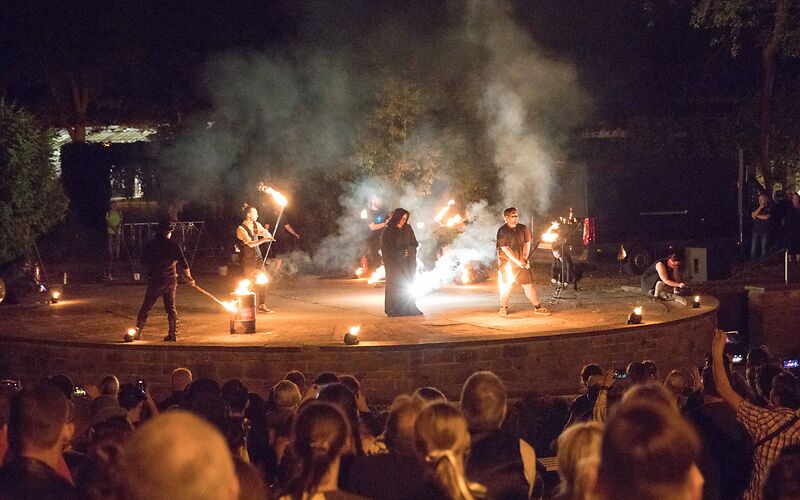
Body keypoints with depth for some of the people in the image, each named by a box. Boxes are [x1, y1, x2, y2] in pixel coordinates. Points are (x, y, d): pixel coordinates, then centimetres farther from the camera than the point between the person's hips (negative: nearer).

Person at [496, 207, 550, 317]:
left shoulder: (523, 228, 4)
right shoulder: (502, 231, -8)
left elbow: (527, 244, 7)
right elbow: (505, 248, -13)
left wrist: (524, 259, -4)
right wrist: (516, 261, -17)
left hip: (521, 262, 3)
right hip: (507, 262, -3)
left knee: (528, 284, 1)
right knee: (506, 285, -2)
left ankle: (538, 307, 7)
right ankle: (503, 308, 15)